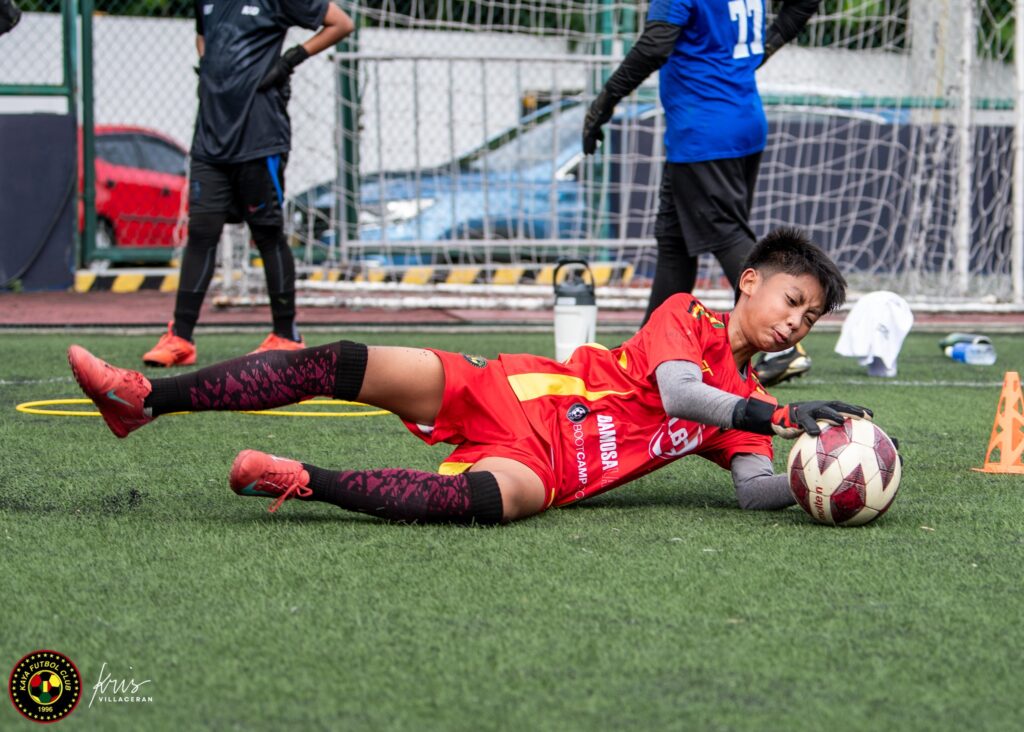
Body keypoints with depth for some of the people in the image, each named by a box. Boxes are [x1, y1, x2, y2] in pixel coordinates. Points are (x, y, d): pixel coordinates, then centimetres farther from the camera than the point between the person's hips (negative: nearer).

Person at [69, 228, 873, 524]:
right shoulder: (689, 318, 5)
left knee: (489, 498, -39)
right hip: (513, 393, 0)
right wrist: (787, 417, -25)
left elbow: (756, 488, -1)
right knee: (343, 364, -16)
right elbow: (676, 393, -14)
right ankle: (146, 397, -10)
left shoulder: (744, 406, 14)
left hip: (546, 465, 0)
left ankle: (306, 482, -30)